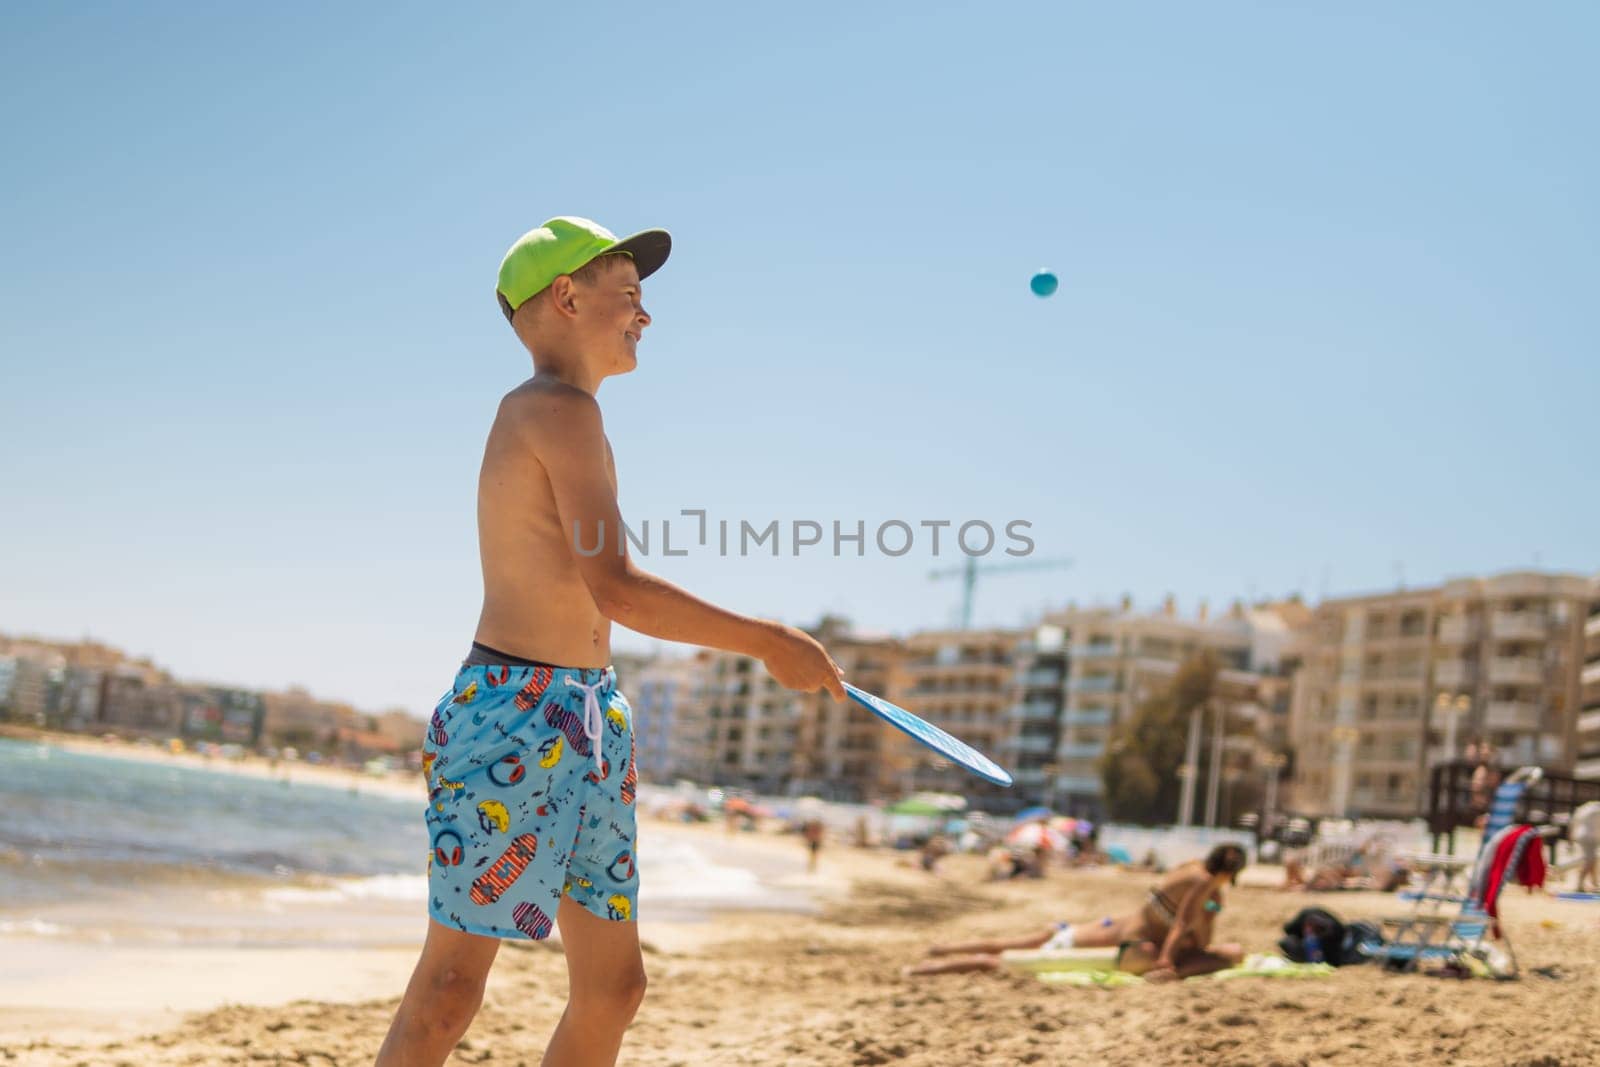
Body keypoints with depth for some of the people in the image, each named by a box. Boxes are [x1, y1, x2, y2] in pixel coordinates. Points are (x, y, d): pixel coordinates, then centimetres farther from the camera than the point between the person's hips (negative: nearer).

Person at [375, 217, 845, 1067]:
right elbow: (615, 589, -22)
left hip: (585, 725, 10)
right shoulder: (561, 408, -12)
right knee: (451, 987, -4)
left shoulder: (534, 414, 17)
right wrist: (767, 640, -17)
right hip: (515, 719, -10)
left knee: (614, 987, 11)